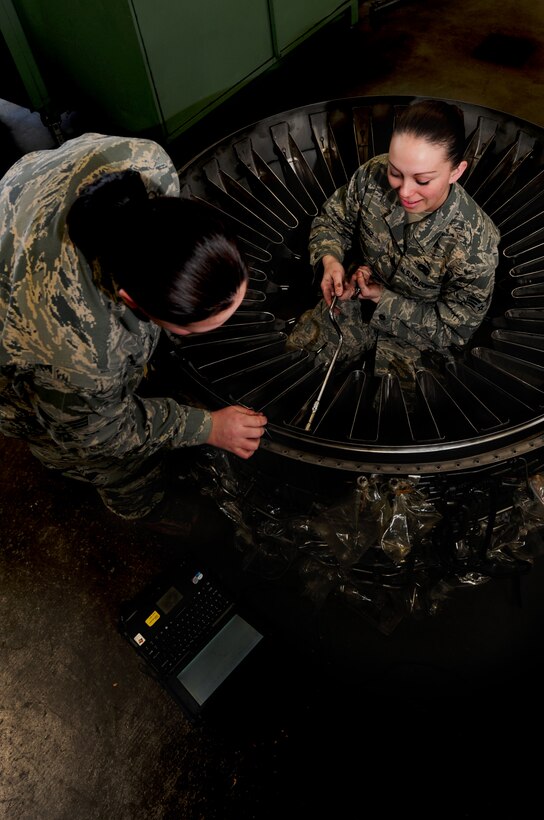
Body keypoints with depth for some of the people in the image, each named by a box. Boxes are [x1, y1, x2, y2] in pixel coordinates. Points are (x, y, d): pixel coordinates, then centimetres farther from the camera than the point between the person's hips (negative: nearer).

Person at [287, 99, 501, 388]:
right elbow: (332, 220, -1)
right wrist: (330, 261, -24)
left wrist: (382, 297, -25)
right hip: (355, 300, 3)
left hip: (417, 334, -3)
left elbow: (455, 327, -19)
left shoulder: (476, 243, -31)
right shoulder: (372, 176, -21)